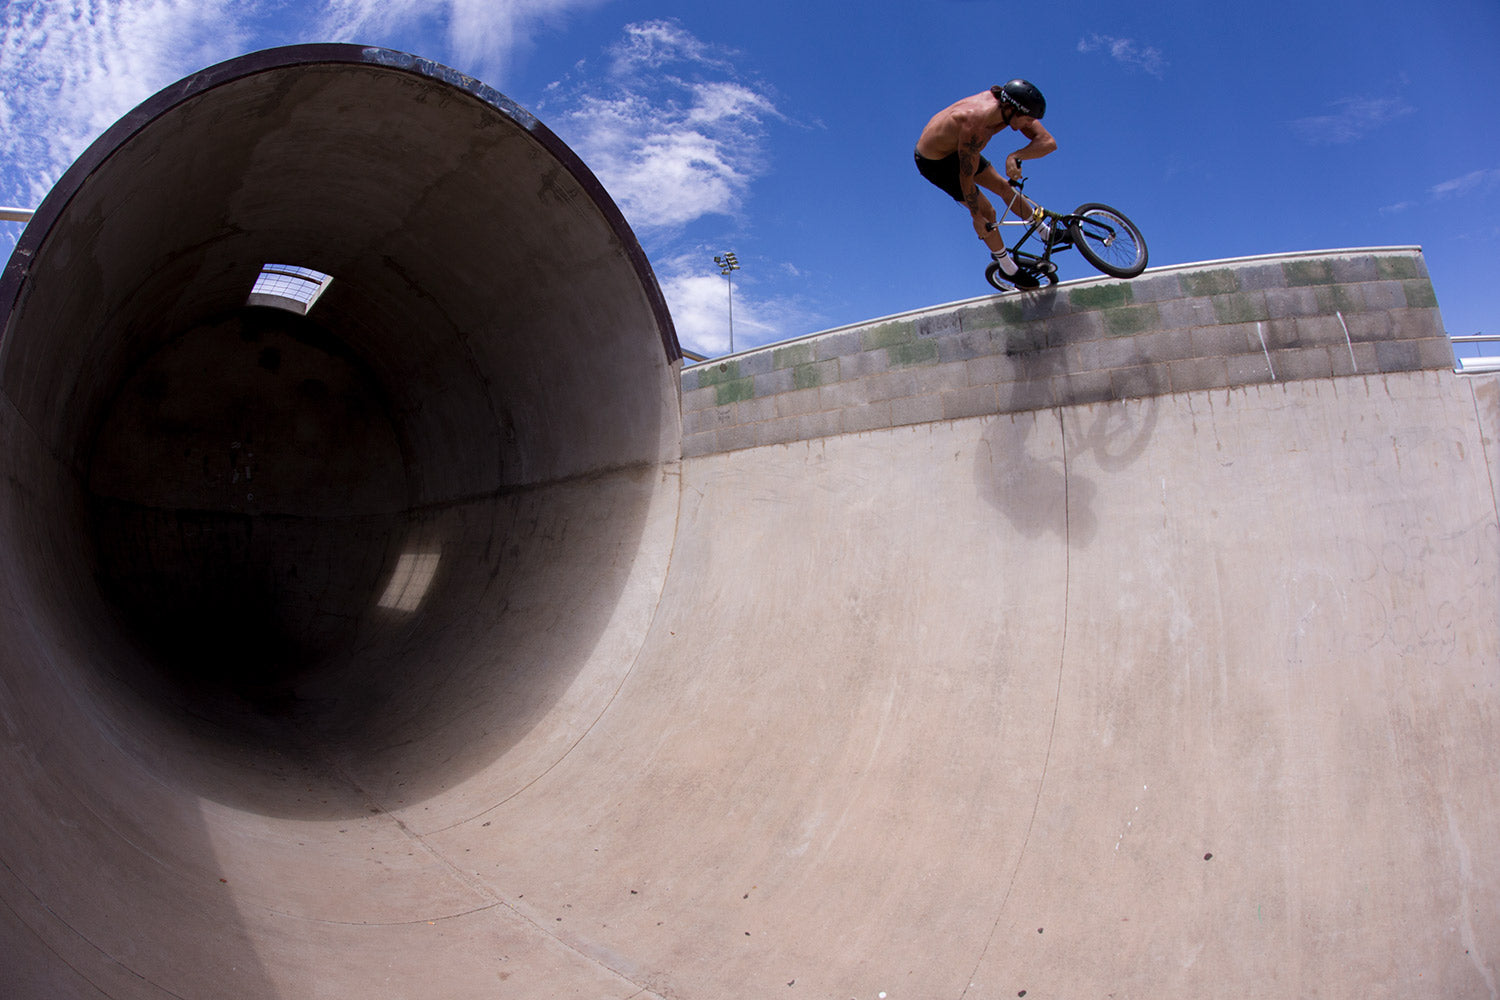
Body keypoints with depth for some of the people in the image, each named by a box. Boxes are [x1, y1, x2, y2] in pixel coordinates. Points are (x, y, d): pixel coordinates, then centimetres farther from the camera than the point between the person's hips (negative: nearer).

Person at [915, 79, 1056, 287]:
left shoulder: (1005, 104, -19)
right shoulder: (976, 126, -40)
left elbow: (1049, 142, -20)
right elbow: (966, 176, -30)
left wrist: (1015, 156, -38)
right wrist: (977, 218, -19)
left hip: (955, 145, 7)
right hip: (935, 162, -7)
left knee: (1003, 186, 12)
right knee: (987, 212, -2)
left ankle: (1046, 232, 31)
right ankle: (1007, 268, 17)